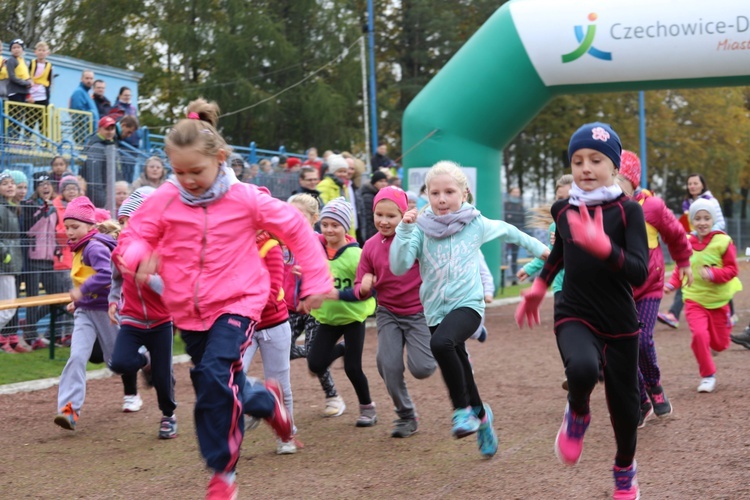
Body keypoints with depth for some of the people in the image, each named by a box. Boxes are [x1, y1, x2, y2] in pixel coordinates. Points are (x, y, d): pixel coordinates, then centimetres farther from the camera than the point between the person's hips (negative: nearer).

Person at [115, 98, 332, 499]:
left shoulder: (245, 199, -10)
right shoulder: (163, 201, -6)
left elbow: (296, 229, -1)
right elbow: (132, 238, -1)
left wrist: (316, 280, -1)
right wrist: (141, 256, -26)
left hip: (237, 302, -4)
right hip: (189, 310, 4)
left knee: (215, 377, -22)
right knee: (223, 386, 13)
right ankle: (265, 400, 47)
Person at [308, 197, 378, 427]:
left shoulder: (354, 254, -20)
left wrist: (339, 294, -35)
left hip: (353, 316, -4)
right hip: (327, 317, 4)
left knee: (352, 368, -4)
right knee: (316, 365, -3)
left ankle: (367, 407, 22)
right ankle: (341, 349, 30)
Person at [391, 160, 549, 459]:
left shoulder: (475, 223, -2)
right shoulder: (421, 227, -3)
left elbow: (506, 231, 19)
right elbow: (399, 267, -13)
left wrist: (538, 248, 31)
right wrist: (404, 230, -23)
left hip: (467, 304, -3)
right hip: (435, 311, 3)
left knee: (441, 343, -33)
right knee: (461, 371, 14)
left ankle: (463, 409, -18)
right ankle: (480, 416, 43)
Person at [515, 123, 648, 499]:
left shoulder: (627, 211, -10)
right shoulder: (563, 210, 1)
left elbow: (640, 273, -22)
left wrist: (602, 246, -37)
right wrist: (538, 287, 20)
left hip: (620, 323, -1)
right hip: (574, 316, 1)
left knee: (623, 402, 9)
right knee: (582, 369, -32)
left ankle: (625, 470, 39)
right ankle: (577, 416, 2)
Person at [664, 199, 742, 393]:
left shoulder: (723, 241, -11)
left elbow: (732, 269, -10)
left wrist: (713, 274, -25)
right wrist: (672, 284, -7)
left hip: (718, 300, 0)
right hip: (694, 299, 1)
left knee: (719, 344, 10)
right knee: (699, 334, -22)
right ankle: (707, 376, -2)